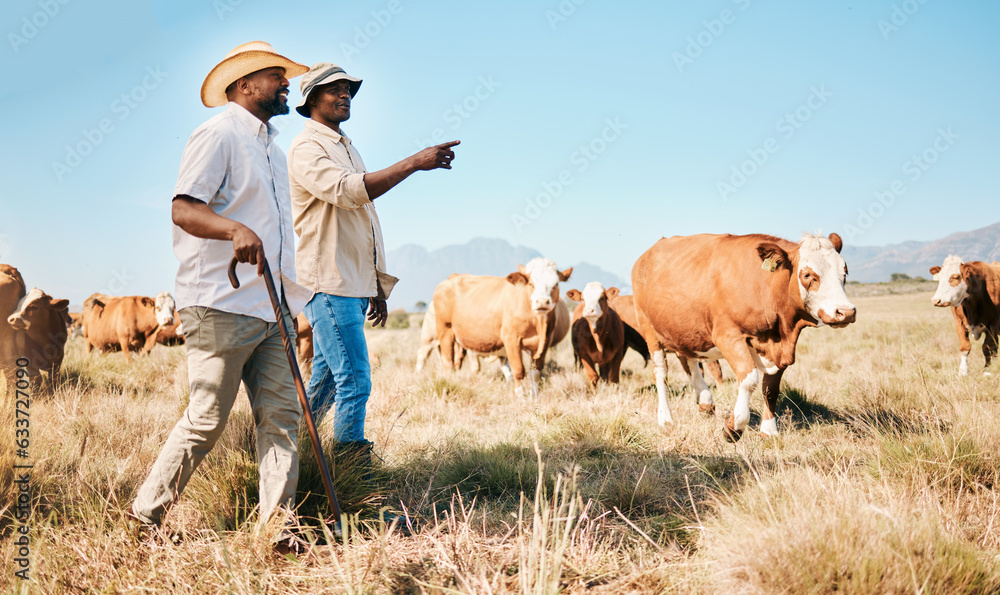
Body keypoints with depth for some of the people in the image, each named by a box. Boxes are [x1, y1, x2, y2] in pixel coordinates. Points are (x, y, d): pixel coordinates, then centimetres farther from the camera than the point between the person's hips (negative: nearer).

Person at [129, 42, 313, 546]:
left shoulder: (270, 147, 22)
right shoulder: (219, 135, -6)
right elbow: (184, 209, -16)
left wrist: (290, 301, 27)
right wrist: (235, 229, -35)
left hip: (270, 308, 8)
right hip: (221, 305, -8)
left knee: (282, 414, 1)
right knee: (206, 419, -4)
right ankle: (144, 515, 12)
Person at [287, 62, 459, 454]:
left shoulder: (346, 147, 22)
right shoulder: (306, 148, -7)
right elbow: (348, 191, -26)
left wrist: (377, 289, 20)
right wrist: (413, 163, -28)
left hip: (354, 285, 9)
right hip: (328, 283, -9)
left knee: (326, 381, 13)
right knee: (355, 382, -11)